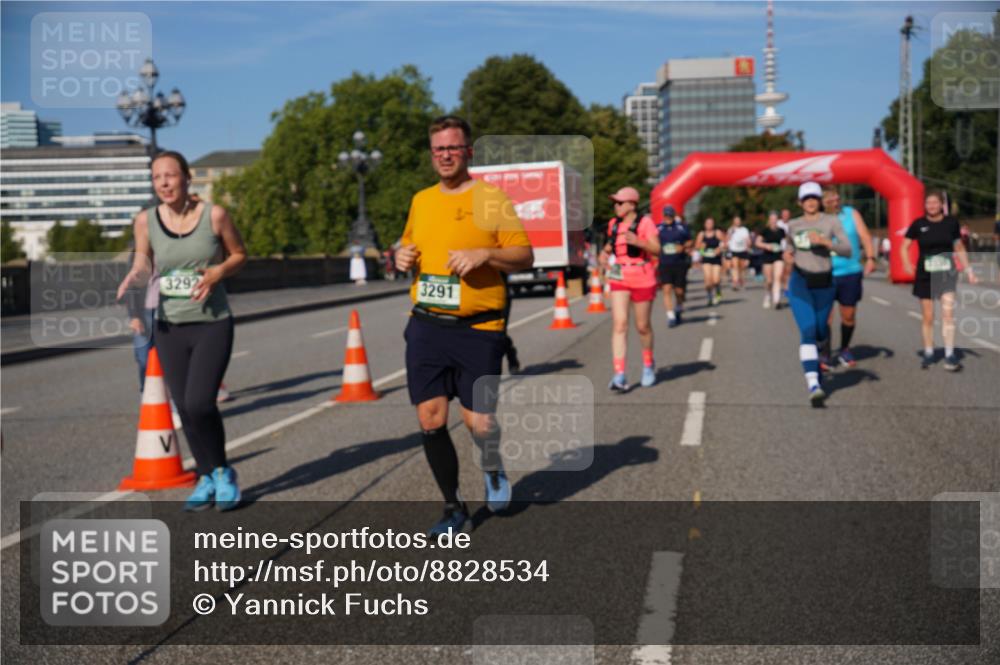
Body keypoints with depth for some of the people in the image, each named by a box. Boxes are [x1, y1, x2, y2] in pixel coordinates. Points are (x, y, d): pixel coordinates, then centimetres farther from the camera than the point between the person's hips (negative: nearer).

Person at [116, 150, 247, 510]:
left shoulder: (214, 215, -7)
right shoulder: (146, 220, -1)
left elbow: (240, 254, 5)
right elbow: (142, 264, 12)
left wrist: (218, 272, -14)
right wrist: (134, 277, -11)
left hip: (212, 323, -3)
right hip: (170, 328, 3)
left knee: (199, 403, -16)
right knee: (184, 409, 6)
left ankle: (222, 473, 10)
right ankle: (207, 479, 26)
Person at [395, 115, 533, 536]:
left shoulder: (491, 198, -3)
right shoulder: (421, 201, 12)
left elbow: (525, 257, -4)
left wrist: (485, 254, -20)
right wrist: (403, 257, 4)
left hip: (477, 330, -4)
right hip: (426, 327, 4)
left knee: (479, 423, -2)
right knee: (430, 421, 0)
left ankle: (493, 469, 34)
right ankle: (454, 508, 17)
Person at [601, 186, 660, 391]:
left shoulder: (645, 222, -9)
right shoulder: (614, 224, 8)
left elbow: (656, 249, -16)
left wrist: (638, 242, -32)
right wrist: (605, 252, 5)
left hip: (642, 279, -4)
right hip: (619, 279, 4)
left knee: (642, 327, 8)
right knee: (619, 324, -10)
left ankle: (648, 365, 36)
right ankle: (619, 376, -15)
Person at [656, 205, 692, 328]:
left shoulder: (682, 227, 5)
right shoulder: (658, 229, 5)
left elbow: (690, 242, 11)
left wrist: (683, 247, -10)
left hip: (680, 263, 0)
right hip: (664, 264, 0)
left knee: (679, 291, 4)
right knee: (667, 289, -13)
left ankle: (679, 309, 34)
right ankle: (671, 317, -11)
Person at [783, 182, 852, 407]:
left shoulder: (831, 221, -3)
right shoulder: (793, 225, 6)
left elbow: (848, 250, -12)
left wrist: (825, 241, -27)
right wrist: (787, 254, 3)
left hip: (824, 284, 1)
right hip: (800, 283, -1)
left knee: (820, 331, 17)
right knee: (807, 331, -18)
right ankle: (813, 385, -25)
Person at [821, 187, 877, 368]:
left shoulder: (851, 214, 4)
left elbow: (865, 236, -1)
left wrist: (870, 258, -14)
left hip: (851, 273, 2)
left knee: (849, 315, 9)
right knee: (825, 316, -8)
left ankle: (845, 350, 29)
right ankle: (825, 354, 2)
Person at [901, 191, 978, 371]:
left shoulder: (951, 222, -1)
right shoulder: (918, 224, -3)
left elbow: (959, 248, 10)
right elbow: (904, 246, 1)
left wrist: (969, 270, 9)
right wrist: (907, 263, -17)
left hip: (946, 273, 0)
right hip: (925, 275, 0)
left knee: (948, 312, -14)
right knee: (927, 317, 8)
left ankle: (950, 356, -12)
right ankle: (928, 353, 24)